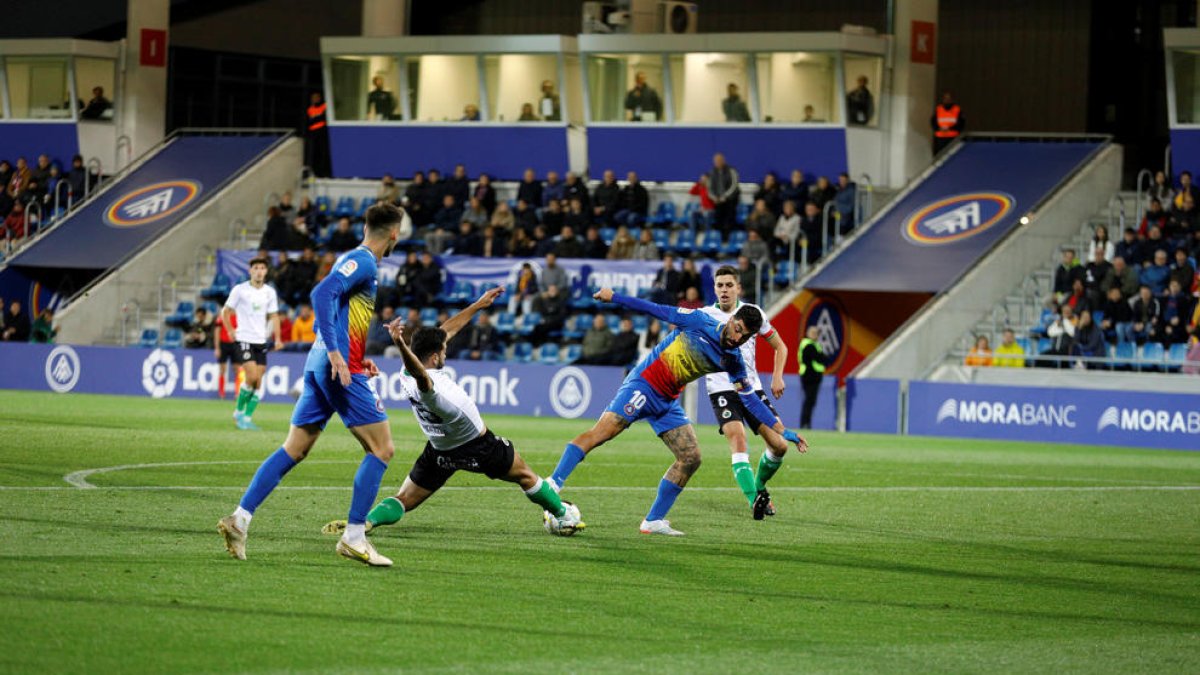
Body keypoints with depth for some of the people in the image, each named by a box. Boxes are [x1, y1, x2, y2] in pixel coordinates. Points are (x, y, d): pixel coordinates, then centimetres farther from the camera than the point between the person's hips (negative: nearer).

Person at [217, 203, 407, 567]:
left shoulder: (354, 260, 20)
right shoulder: (363, 262, -9)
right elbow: (322, 294, -22)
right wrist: (335, 352, -26)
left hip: (319, 366, 9)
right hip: (341, 369, -9)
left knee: (294, 450, 8)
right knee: (382, 449, -4)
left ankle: (240, 518, 1)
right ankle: (354, 536, -6)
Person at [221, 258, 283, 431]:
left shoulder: (270, 292, 8)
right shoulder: (240, 290, -4)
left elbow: (274, 316, 13)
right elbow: (225, 311, 3)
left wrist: (278, 338, 1)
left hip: (261, 341, 4)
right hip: (244, 339, -4)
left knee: (258, 383, 0)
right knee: (252, 377, -17)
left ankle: (247, 417, 8)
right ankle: (239, 411, 2)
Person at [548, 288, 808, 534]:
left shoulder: (733, 361, 2)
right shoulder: (698, 322, -12)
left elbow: (751, 400, 9)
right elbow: (656, 310, -5)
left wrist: (783, 431, 6)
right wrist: (614, 297, -3)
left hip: (668, 402, 6)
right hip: (643, 385, -6)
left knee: (691, 458, -1)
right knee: (600, 432, -21)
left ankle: (654, 520, 8)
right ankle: (551, 486, -23)